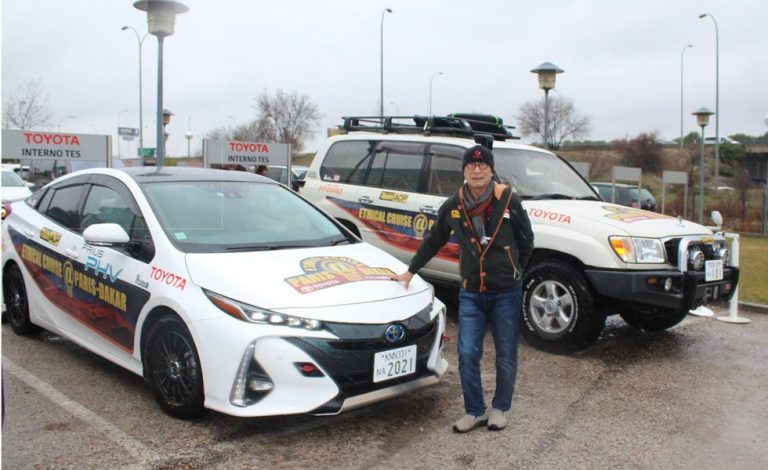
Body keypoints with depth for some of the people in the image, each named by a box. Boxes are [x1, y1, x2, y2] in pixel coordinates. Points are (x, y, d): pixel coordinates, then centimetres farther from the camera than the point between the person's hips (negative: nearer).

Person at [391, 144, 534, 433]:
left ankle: (499, 409, 28)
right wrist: (411, 271, 15)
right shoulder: (453, 206, -1)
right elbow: (432, 242, 11)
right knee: (467, 355, 1)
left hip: (506, 293, -1)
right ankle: (474, 412, 17)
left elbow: (526, 241, 5)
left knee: (506, 355, 10)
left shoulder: (509, 200, -9)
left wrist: (515, 271, 6)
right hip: (471, 293, 2)